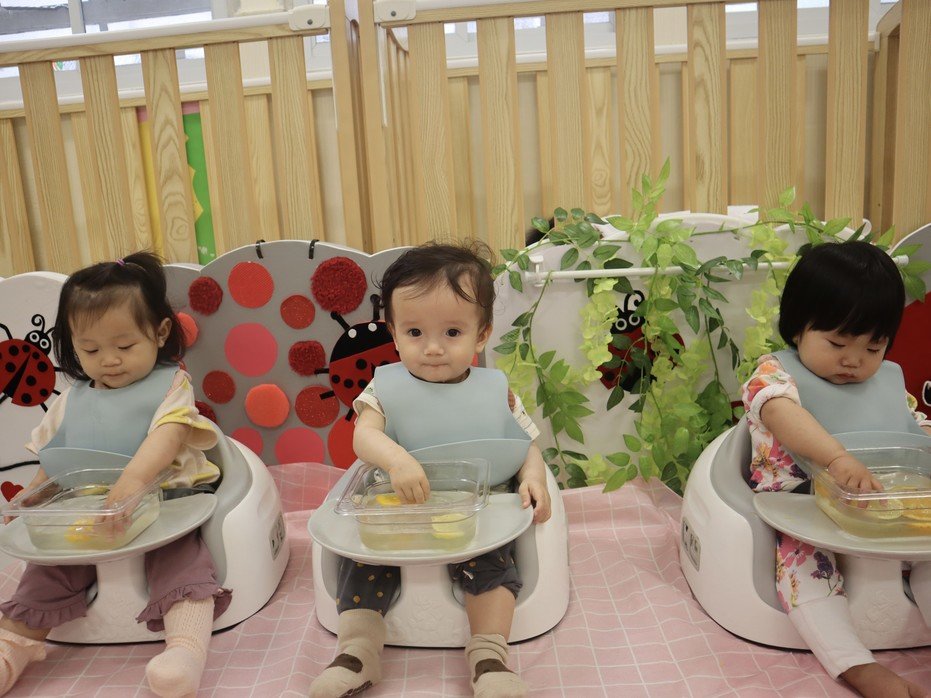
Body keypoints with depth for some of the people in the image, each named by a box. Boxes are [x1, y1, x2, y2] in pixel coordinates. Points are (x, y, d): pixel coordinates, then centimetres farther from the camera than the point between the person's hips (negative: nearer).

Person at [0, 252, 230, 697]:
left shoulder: (170, 385, -5)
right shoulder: (72, 402, 11)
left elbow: (169, 433, -24)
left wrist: (134, 477, -41)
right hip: (82, 522, 5)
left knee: (181, 560, -26)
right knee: (47, 572, -1)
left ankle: (187, 648, -33)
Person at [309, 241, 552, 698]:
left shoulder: (496, 392, -2)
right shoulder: (387, 388, -3)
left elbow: (527, 445, 3)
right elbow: (364, 434, -19)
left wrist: (533, 480, -19)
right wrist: (396, 460, -40)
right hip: (395, 512, 1)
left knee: (491, 563, -23)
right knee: (363, 555, -13)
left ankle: (488, 656, -7)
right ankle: (357, 652, 3)